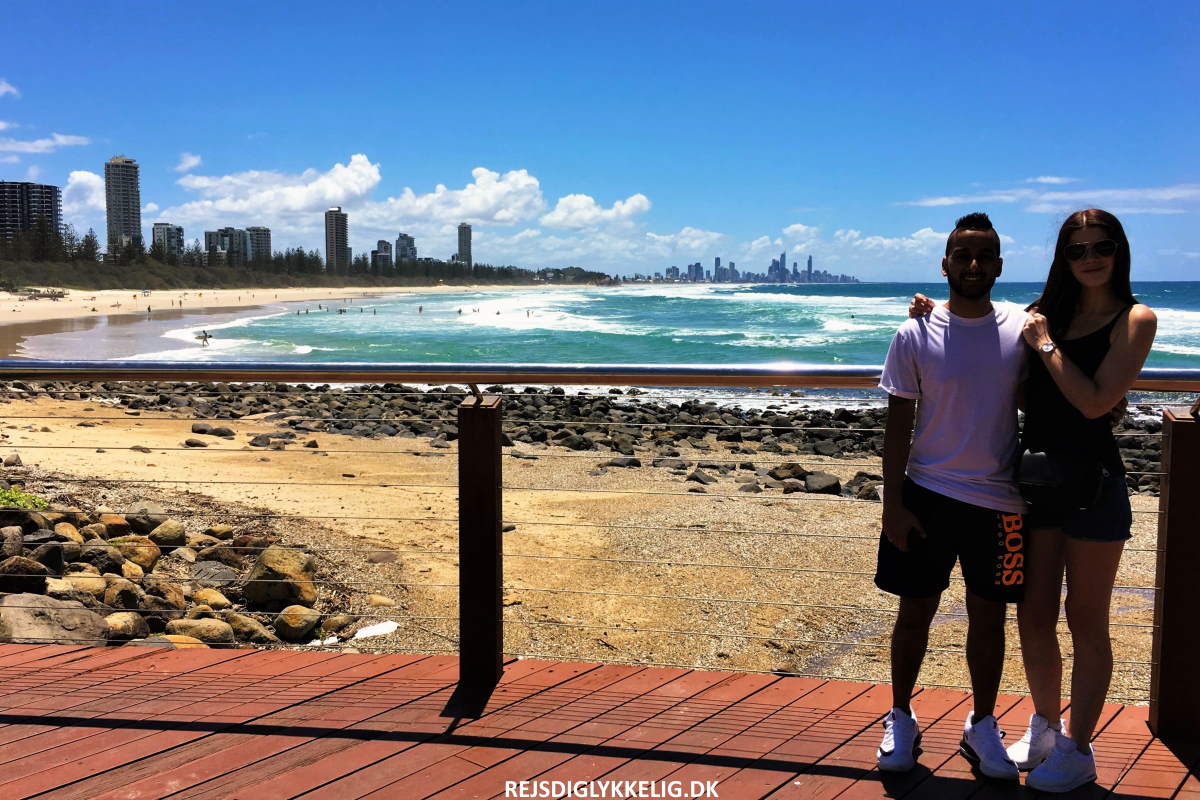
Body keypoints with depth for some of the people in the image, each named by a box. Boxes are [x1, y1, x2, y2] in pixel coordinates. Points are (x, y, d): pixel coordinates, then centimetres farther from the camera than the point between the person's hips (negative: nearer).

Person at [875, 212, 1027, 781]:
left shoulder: (1022, 331, 0)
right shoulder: (916, 335, -4)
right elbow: (898, 423, -3)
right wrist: (892, 503, -6)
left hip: (999, 501, 1)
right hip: (927, 496, -1)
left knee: (989, 618, 12)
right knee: (915, 612, 10)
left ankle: (982, 725, 31)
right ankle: (900, 719, 28)